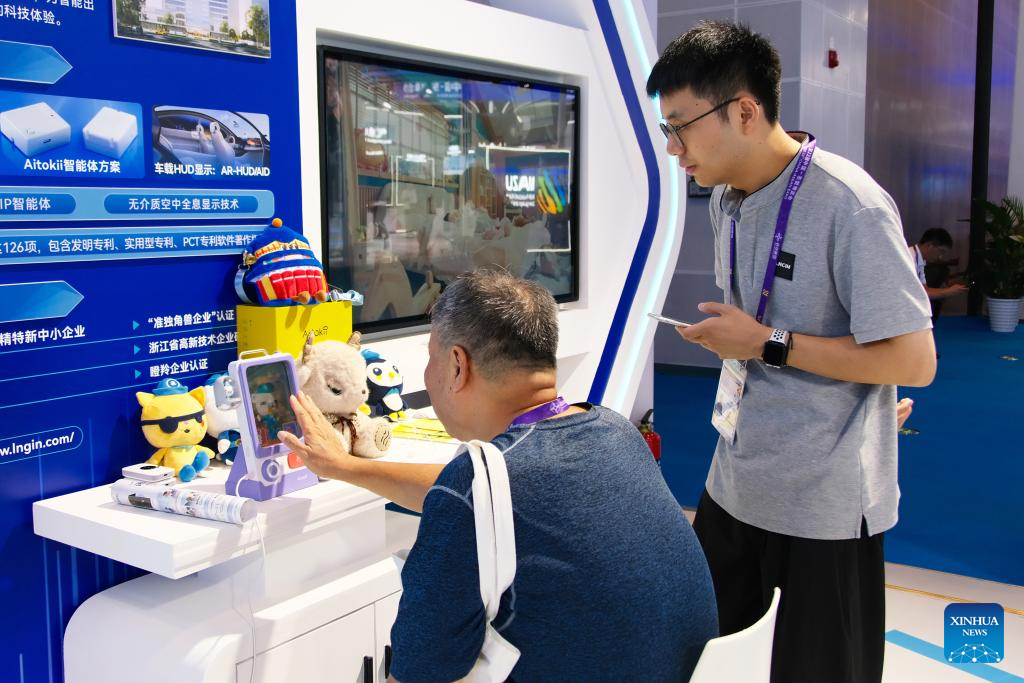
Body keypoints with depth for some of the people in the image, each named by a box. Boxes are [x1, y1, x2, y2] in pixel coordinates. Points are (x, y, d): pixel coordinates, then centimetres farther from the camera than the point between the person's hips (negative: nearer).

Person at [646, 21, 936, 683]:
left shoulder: (850, 205, -20)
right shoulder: (726, 199, 6)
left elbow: (914, 361, -21)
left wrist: (767, 345, -20)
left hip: (826, 500, -7)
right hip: (736, 479, 8)